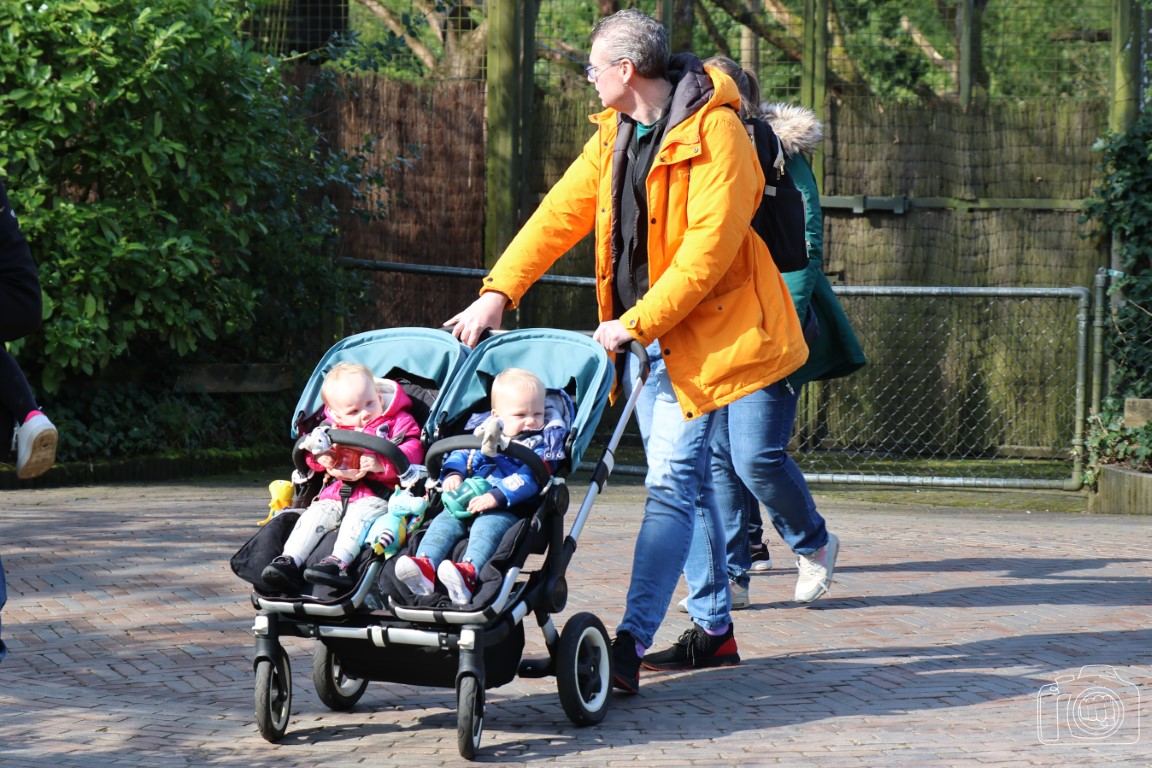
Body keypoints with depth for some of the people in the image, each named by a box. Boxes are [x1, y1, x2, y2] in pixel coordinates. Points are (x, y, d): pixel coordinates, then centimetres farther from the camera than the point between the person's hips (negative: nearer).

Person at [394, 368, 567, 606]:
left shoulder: (541, 444, 4)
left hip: (508, 509, -6)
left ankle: (469, 571, -58)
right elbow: (461, 453, 26)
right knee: (444, 521, -17)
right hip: (465, 504, 6)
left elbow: (528, 479, -11)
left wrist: (498, 496, -25)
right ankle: (426, 565, -40)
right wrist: (453, 473, 1)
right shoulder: (483, 432, 20)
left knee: (488, 524, -34)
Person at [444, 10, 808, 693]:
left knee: (671, 484, -13)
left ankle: (630, 646, -22)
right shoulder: (615, 137, 11)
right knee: (689, 480, 14)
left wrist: (636, 324, -22)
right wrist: (498, 292, -5)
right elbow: (560, 214, 6)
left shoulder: (714, 133, -15)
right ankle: (716, 629, 23)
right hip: (641, 329, 8)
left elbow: (707, 250, -21)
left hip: (699, 329, -8)